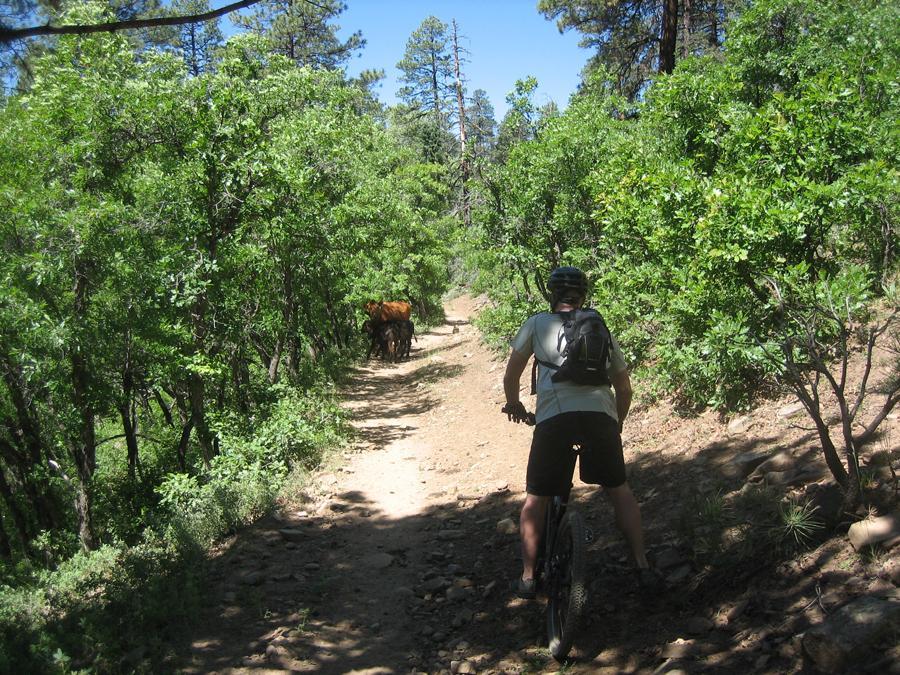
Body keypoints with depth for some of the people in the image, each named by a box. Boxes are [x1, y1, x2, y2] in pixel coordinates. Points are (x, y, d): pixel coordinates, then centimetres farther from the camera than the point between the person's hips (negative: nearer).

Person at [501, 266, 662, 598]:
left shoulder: (537, 323, 17)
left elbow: (512, 373, 19)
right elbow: (624, 388, 28)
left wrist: (513, 404, 37)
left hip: (554, 418, -2)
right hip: (601, 416, 2)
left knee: (535, 499, 13)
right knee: (619, 489, 22)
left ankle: (527, 578, 17)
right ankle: (643, 568, 19)